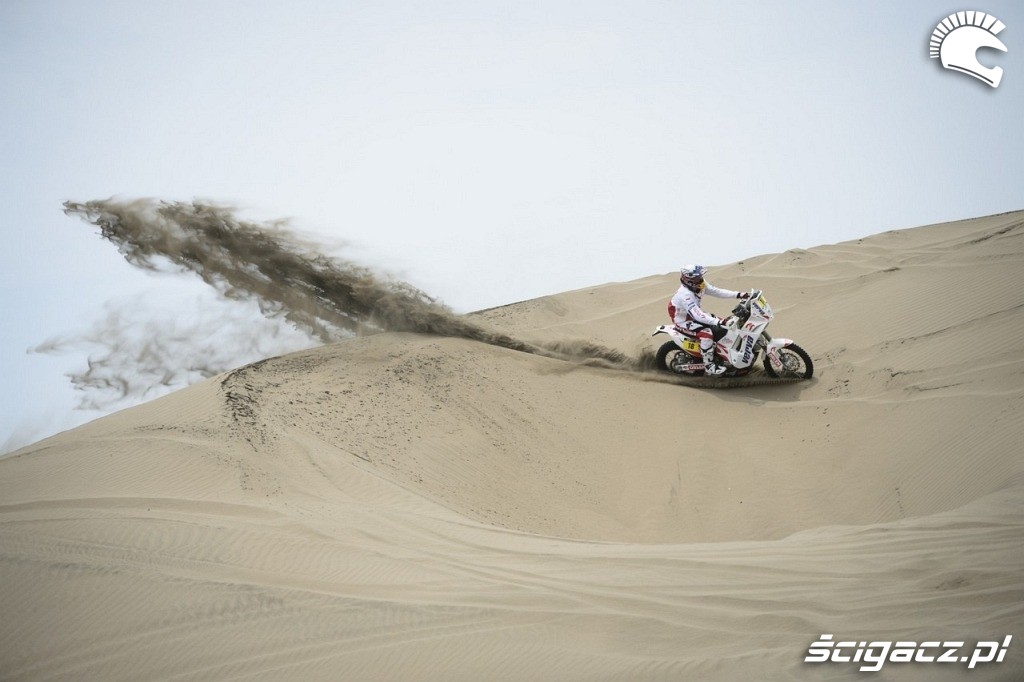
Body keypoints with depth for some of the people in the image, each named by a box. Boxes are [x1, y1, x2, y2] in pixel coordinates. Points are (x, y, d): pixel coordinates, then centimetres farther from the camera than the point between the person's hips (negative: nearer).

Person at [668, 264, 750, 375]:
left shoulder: (700, 285, -9)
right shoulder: (685, 295, -35)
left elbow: (717, 291, -5)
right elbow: (697, 315, -43)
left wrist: (738, 294, -15)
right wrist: (718, 322, -51)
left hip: (695, 314, 9)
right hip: (684, 320, -9)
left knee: (723, 327, 8)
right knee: (706, 333, -30)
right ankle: (709, 367, -20)